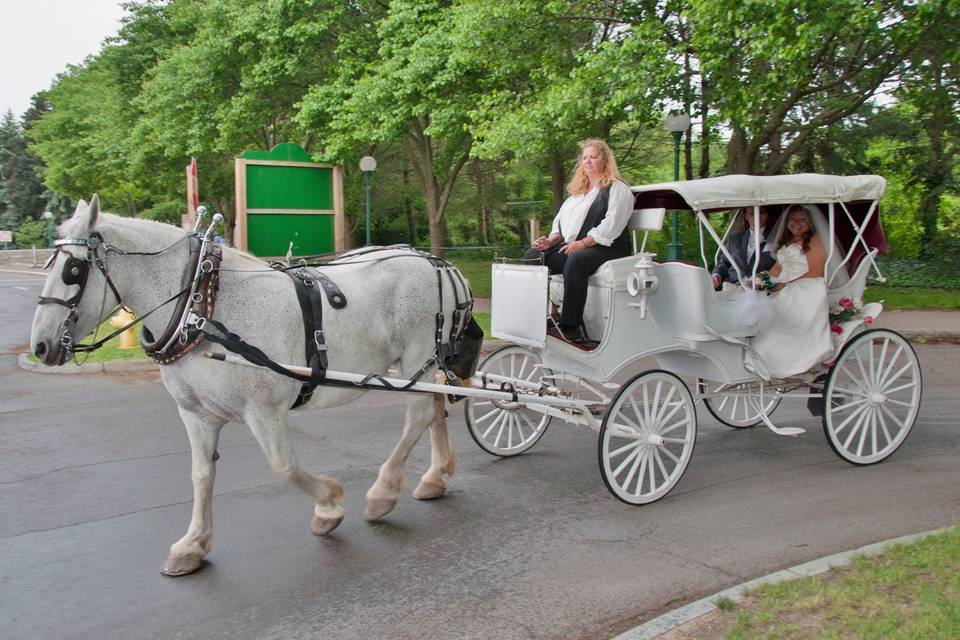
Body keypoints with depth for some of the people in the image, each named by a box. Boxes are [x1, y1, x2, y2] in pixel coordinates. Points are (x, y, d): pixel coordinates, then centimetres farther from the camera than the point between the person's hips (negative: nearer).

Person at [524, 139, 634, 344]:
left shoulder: (617, 189, 2)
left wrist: (582, 243, -21)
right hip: (571, 247, 8)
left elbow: (611, 225, -13)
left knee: (576, 260, -39)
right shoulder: (577, 191, 27)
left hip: (606, 248, -8)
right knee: (532, 256, -13)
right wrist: (551, 240, 2)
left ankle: (570, 327, -40)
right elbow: (561, 221, 23)